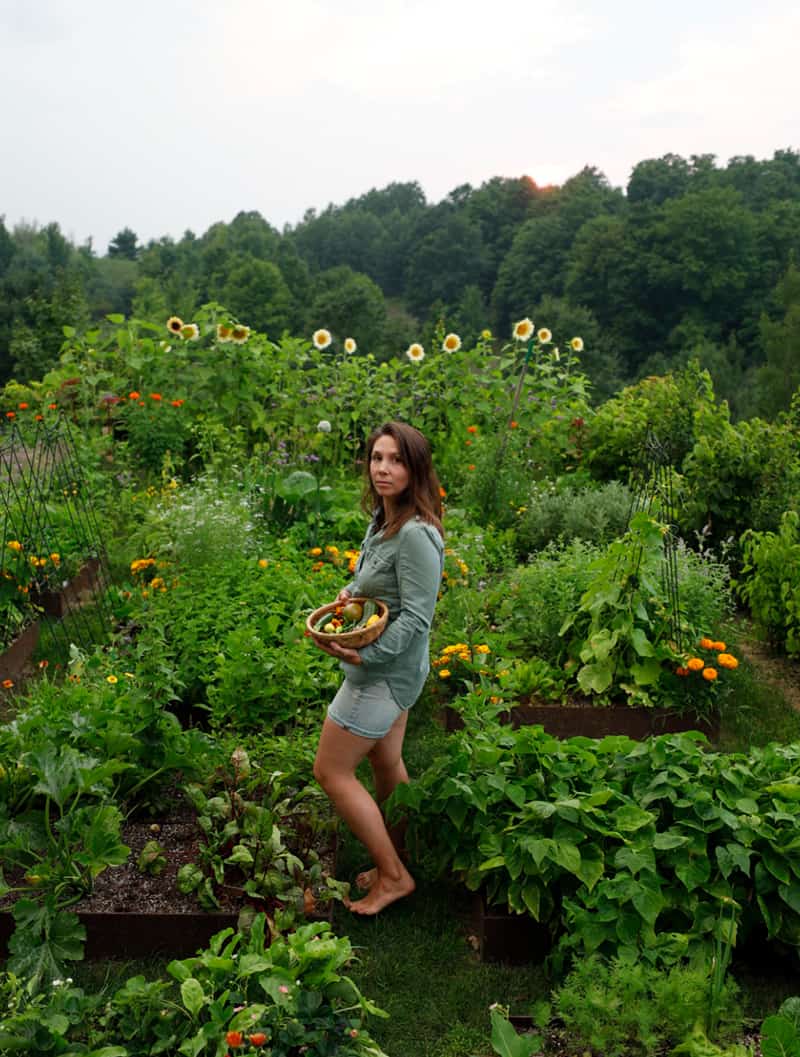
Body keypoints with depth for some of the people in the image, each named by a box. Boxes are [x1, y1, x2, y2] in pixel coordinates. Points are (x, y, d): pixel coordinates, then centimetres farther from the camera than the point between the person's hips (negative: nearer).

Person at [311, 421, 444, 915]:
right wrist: (347, 593, 3)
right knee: (387, 765, 20)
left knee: (332, 771, 1)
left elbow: (416, 618, -26)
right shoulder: (381, 521, 4)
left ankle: (393, 876, 14)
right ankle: (398, 863, 38)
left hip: (385, 672, -9)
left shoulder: (416, 535, -26)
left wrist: (365, 655, -26)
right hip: (392, 670, 9)